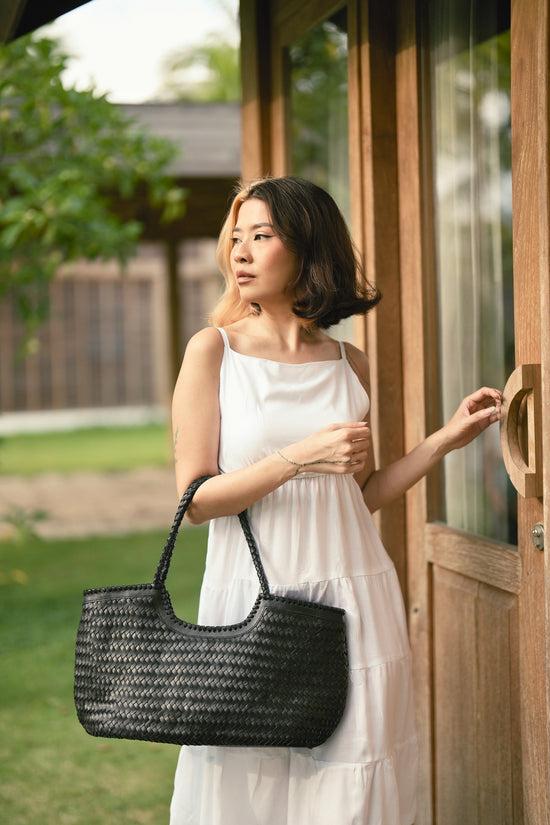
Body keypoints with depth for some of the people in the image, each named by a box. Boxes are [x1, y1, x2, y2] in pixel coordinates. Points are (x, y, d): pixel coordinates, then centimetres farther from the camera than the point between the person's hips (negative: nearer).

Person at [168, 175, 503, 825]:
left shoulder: (349, 364, 7)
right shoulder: (214, 350, -2)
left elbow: (361, 495, 13)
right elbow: (196, 499, -6)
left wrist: (448, 437, 6)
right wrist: (299, 458, -17)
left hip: (353, 600, 3)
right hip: (252, 599, -2)